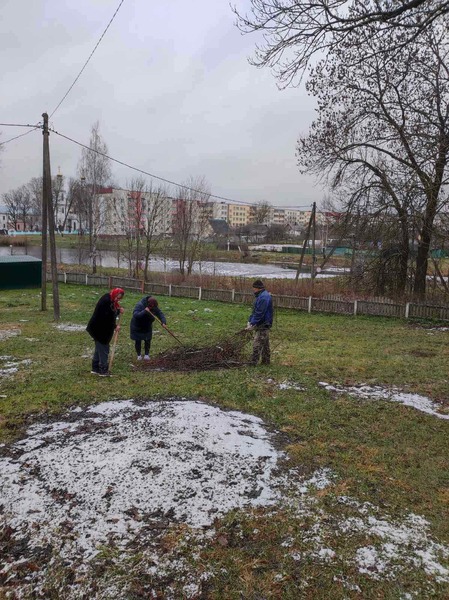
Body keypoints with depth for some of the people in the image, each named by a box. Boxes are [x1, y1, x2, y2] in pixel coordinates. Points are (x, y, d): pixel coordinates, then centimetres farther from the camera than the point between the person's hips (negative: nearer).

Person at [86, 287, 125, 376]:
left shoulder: (110, 300, 7)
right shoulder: (106, 301, -24)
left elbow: (111, 313, 12)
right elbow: (107, 318, -26)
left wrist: (118, 311, -5)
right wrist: (115, 326, -17)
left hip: (102, 329, 10)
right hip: (100, 330, -10)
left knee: (99, 349, 17)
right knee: (103, 349, -2)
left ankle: (95, 368, 26)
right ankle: (103, 370, 7)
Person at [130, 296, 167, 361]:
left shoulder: (154, 308, -15)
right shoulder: (139, 305, -29)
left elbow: (160, 314, -20)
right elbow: (135, 315, -40)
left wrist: (163, 322, -37)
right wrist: (144, 311, -50)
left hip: (147, 327, 4)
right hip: (137, 327, -3)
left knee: (148, 341, 2)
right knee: (138, 341, 4)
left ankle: (147, 354, 20)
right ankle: (139, 355, 23)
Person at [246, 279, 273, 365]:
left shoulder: (264, 297, -20)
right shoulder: (261, 296, 15)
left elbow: (259, 313, -24)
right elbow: (255, 310, 17)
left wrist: (252, 323, -21)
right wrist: (250, 321, 9)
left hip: (262, 325, -11)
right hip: (264, 325, 11)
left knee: (257, 344, -9)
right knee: (265, 344, 16)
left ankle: (253, 363, -8)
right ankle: (265, 361, 24)